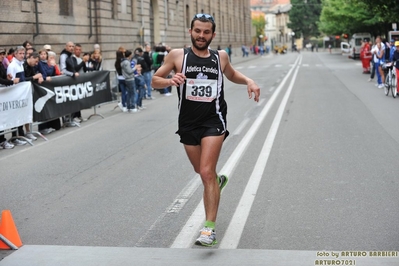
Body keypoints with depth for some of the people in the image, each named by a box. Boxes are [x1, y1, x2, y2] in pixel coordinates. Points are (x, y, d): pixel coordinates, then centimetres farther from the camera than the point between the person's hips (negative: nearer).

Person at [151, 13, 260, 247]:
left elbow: (232, 74, 24)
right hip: (188, 123, 2)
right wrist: (170, 81, -19)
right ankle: (218, 180, 56)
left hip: (214, 121, -2)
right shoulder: (178, 56, -3)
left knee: (206, 173, -14)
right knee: (201, 171, 19)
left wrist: (249, 81, 4)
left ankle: (210, 228, -12)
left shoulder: (220, 57, 3)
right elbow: (155, 80, 2)